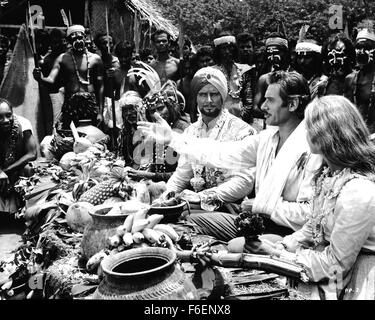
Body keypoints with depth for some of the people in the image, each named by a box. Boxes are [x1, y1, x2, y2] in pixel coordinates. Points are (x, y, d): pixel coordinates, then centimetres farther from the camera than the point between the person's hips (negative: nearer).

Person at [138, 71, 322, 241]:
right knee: (193, 221, 7)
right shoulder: (267, 137, 6)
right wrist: (172, 138, 1)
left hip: (288, 233, -8)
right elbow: (222, 154, 3)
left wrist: (262, 205, -16)